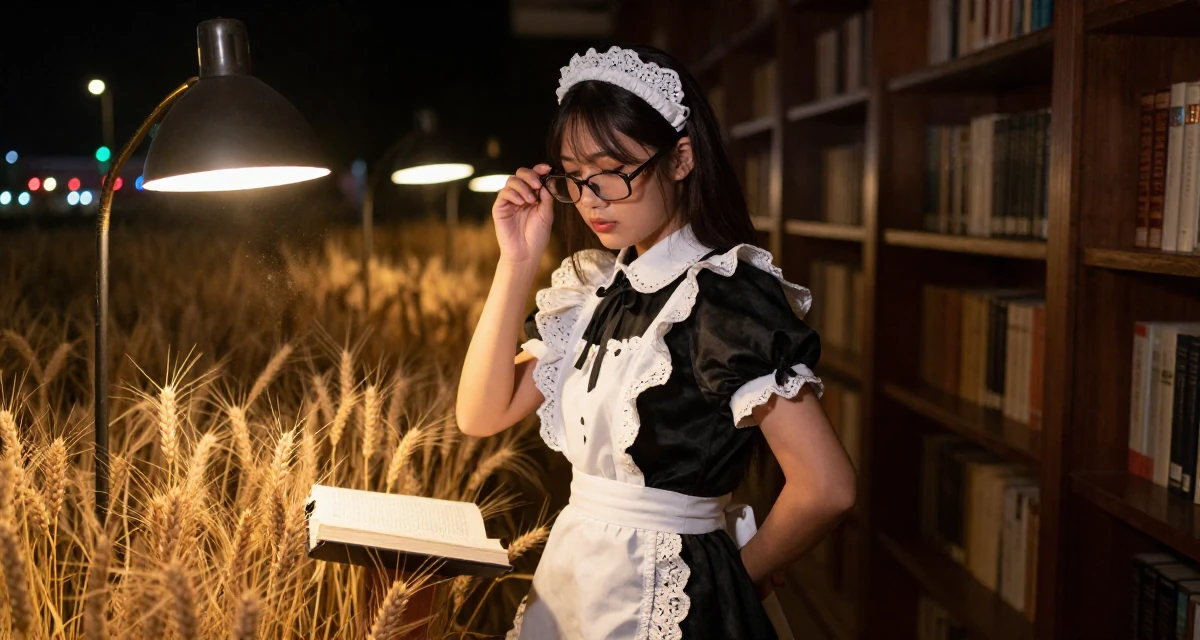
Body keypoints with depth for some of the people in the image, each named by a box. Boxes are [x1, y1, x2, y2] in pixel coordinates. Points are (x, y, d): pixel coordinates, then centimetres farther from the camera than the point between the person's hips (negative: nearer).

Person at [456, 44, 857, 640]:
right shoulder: (597, 288, 2)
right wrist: (517, 260, -9)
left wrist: (741, 575, -8)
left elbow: (826, 488, -25)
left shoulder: (720, 294, -20)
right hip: (570, 579, 7)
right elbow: (481, 414, -2)